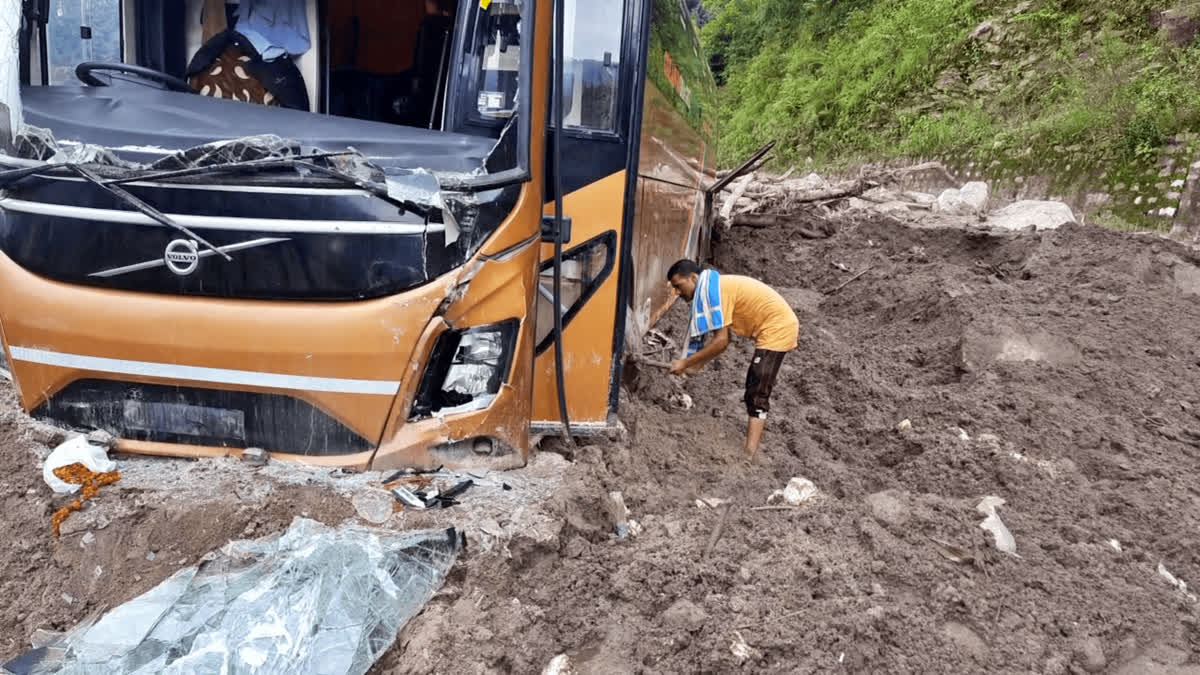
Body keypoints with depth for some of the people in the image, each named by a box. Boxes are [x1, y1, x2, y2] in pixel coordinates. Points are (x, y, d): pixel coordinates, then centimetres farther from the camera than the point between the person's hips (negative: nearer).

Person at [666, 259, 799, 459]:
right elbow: (720, 339, 12)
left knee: (757, 395, -12)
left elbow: (721, 341, -23)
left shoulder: (710, 289, -18)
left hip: (777, 328, -10)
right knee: (756, 388, 22)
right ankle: (755, 428, 35)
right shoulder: (714, 289, 12)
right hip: (781, 324, 10)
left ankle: (748, 454, -16)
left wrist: (686, 363, -17)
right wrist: (694, 366, 5)